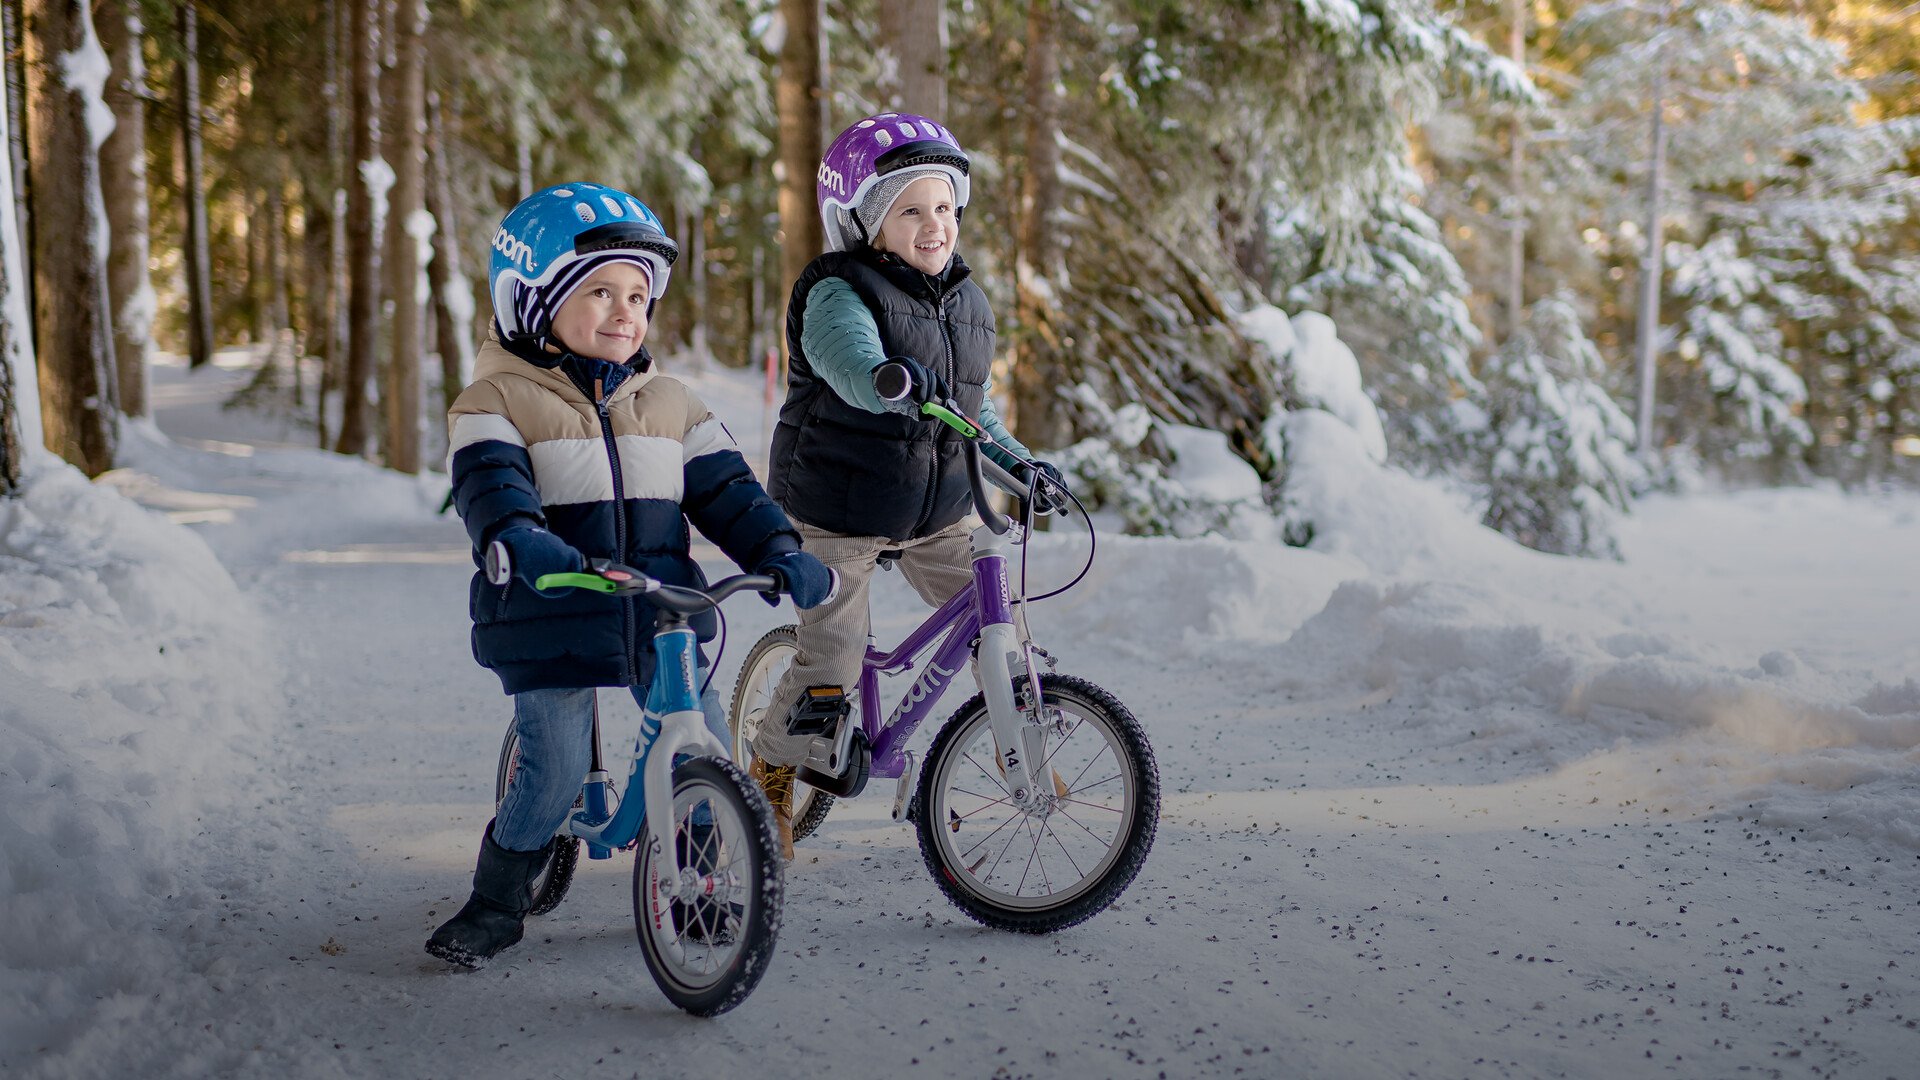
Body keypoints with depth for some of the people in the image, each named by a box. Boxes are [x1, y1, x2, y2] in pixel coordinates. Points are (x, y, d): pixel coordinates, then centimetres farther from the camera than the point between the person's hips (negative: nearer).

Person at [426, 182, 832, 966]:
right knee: (554, 773, -8)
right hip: (550, 620, -4)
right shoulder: (499, 400, -2)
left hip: (660, 618, 4)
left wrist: (779, 551, -8)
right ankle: (496, 902, 15)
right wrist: (520, 543, -41)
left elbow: (723, 488, 9)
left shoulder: (669, 404, 14)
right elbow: (490, 484, -20)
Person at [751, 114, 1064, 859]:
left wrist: (1018, 461, 5)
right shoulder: (837, 294, -16)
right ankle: (770, 777, 20)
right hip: (836, 513, -6)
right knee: (830, 665, -3)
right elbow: (850, 359, -40)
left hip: (935, 513, 6)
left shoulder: (965, 301, 6)